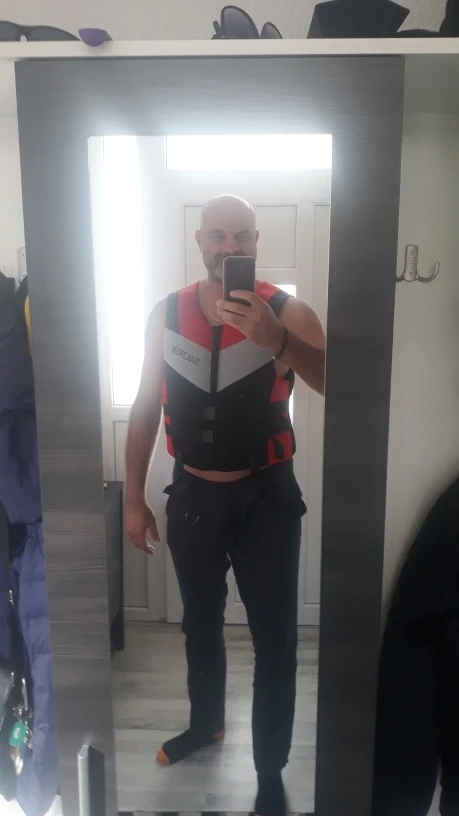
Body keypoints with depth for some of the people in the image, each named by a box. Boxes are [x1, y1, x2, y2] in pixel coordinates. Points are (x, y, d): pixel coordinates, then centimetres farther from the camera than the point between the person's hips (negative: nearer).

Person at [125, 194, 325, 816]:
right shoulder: (166, 314, -3)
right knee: (200, 623, 22)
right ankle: (205, 723, 49)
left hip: (267, 496, -3)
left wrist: (275, 340, -42)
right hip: (193, 494, 3)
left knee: (274, 641, 7)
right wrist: (134, 500, 3)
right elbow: (145, 409, 3)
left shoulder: (287, 312, -11)